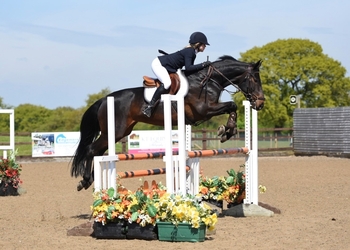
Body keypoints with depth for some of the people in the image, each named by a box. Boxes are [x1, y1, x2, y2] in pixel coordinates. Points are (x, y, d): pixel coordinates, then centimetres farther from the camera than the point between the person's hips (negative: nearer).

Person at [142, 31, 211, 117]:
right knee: (167, 83, -31)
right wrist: (203, 65, -25)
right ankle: (149, 107, -32)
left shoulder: (192, 52, 10)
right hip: (158, 64, -11)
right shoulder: (189, 51, -18)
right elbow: (188, 68, -28)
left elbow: (190, 69, 11)